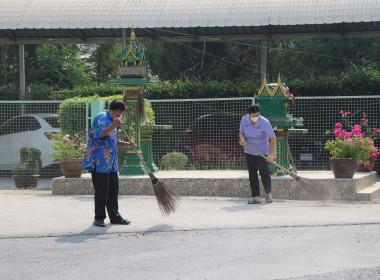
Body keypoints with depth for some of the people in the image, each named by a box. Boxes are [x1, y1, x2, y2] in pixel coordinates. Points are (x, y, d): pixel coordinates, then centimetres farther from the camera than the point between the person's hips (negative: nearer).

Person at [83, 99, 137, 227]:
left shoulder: (112, 121, 26)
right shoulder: (102, 117, -6)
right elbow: (100, 133, -24)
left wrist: (127, 144, 16)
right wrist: (114, 125, -28)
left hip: (111, 163, 10)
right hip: (100, 162, -10)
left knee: (113, 189, 9)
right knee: (102, 190, -7)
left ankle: (114, 216, 16)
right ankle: (99, 218, 0)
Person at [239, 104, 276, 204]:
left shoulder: (265, 123, -18)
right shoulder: (244, 120, -6)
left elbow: (272, 138, -12)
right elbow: (241, 133, 10)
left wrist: (271, 154, -19)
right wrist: (242, 139, -15)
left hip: (263, 151, -3)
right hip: (249, 151, 4)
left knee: (264, 173, -5)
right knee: (252, 173, -2)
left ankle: (268, 193, 18)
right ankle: (256, 197, 0)